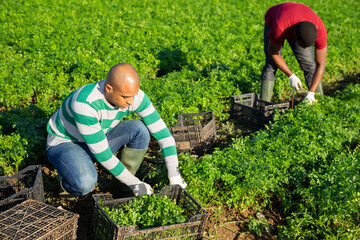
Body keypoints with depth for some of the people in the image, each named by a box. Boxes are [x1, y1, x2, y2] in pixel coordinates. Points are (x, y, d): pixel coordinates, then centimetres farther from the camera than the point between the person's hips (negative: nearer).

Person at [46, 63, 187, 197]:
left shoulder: (131, 93, -22)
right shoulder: (85, 103, -37)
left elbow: (162, 131, -17)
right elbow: (101, 152, -32)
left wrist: (174, 177, -19)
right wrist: (134, 183, -25)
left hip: (98, 140, 5)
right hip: (64, 143, -5)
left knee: (140, 129, -21)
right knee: (85, 183, -37)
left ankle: (123, 188, -4)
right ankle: (67, 175, 1)